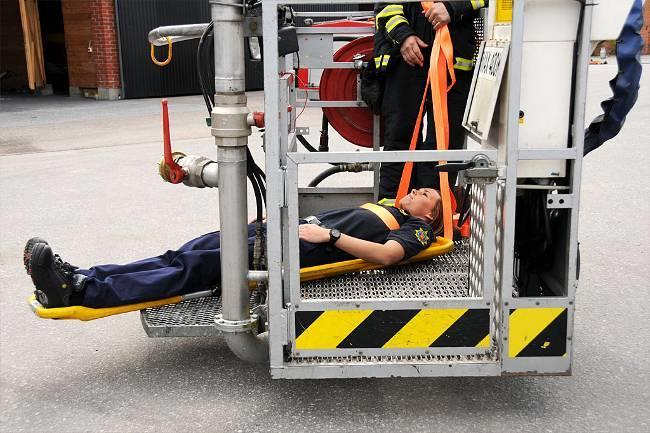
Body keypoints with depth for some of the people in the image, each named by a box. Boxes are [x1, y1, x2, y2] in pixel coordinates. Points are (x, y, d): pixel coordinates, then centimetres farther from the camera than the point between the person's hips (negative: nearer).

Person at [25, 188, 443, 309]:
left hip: (299, 249, -8)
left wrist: (330, 235, -15)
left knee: (201, 266, -24)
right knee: (183, 256, -9)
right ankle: (75, 277, -17)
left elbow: (387, 255, -12)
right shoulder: (385, 206, 35)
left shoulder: (416, 229, 10)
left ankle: (80, 292, -33)